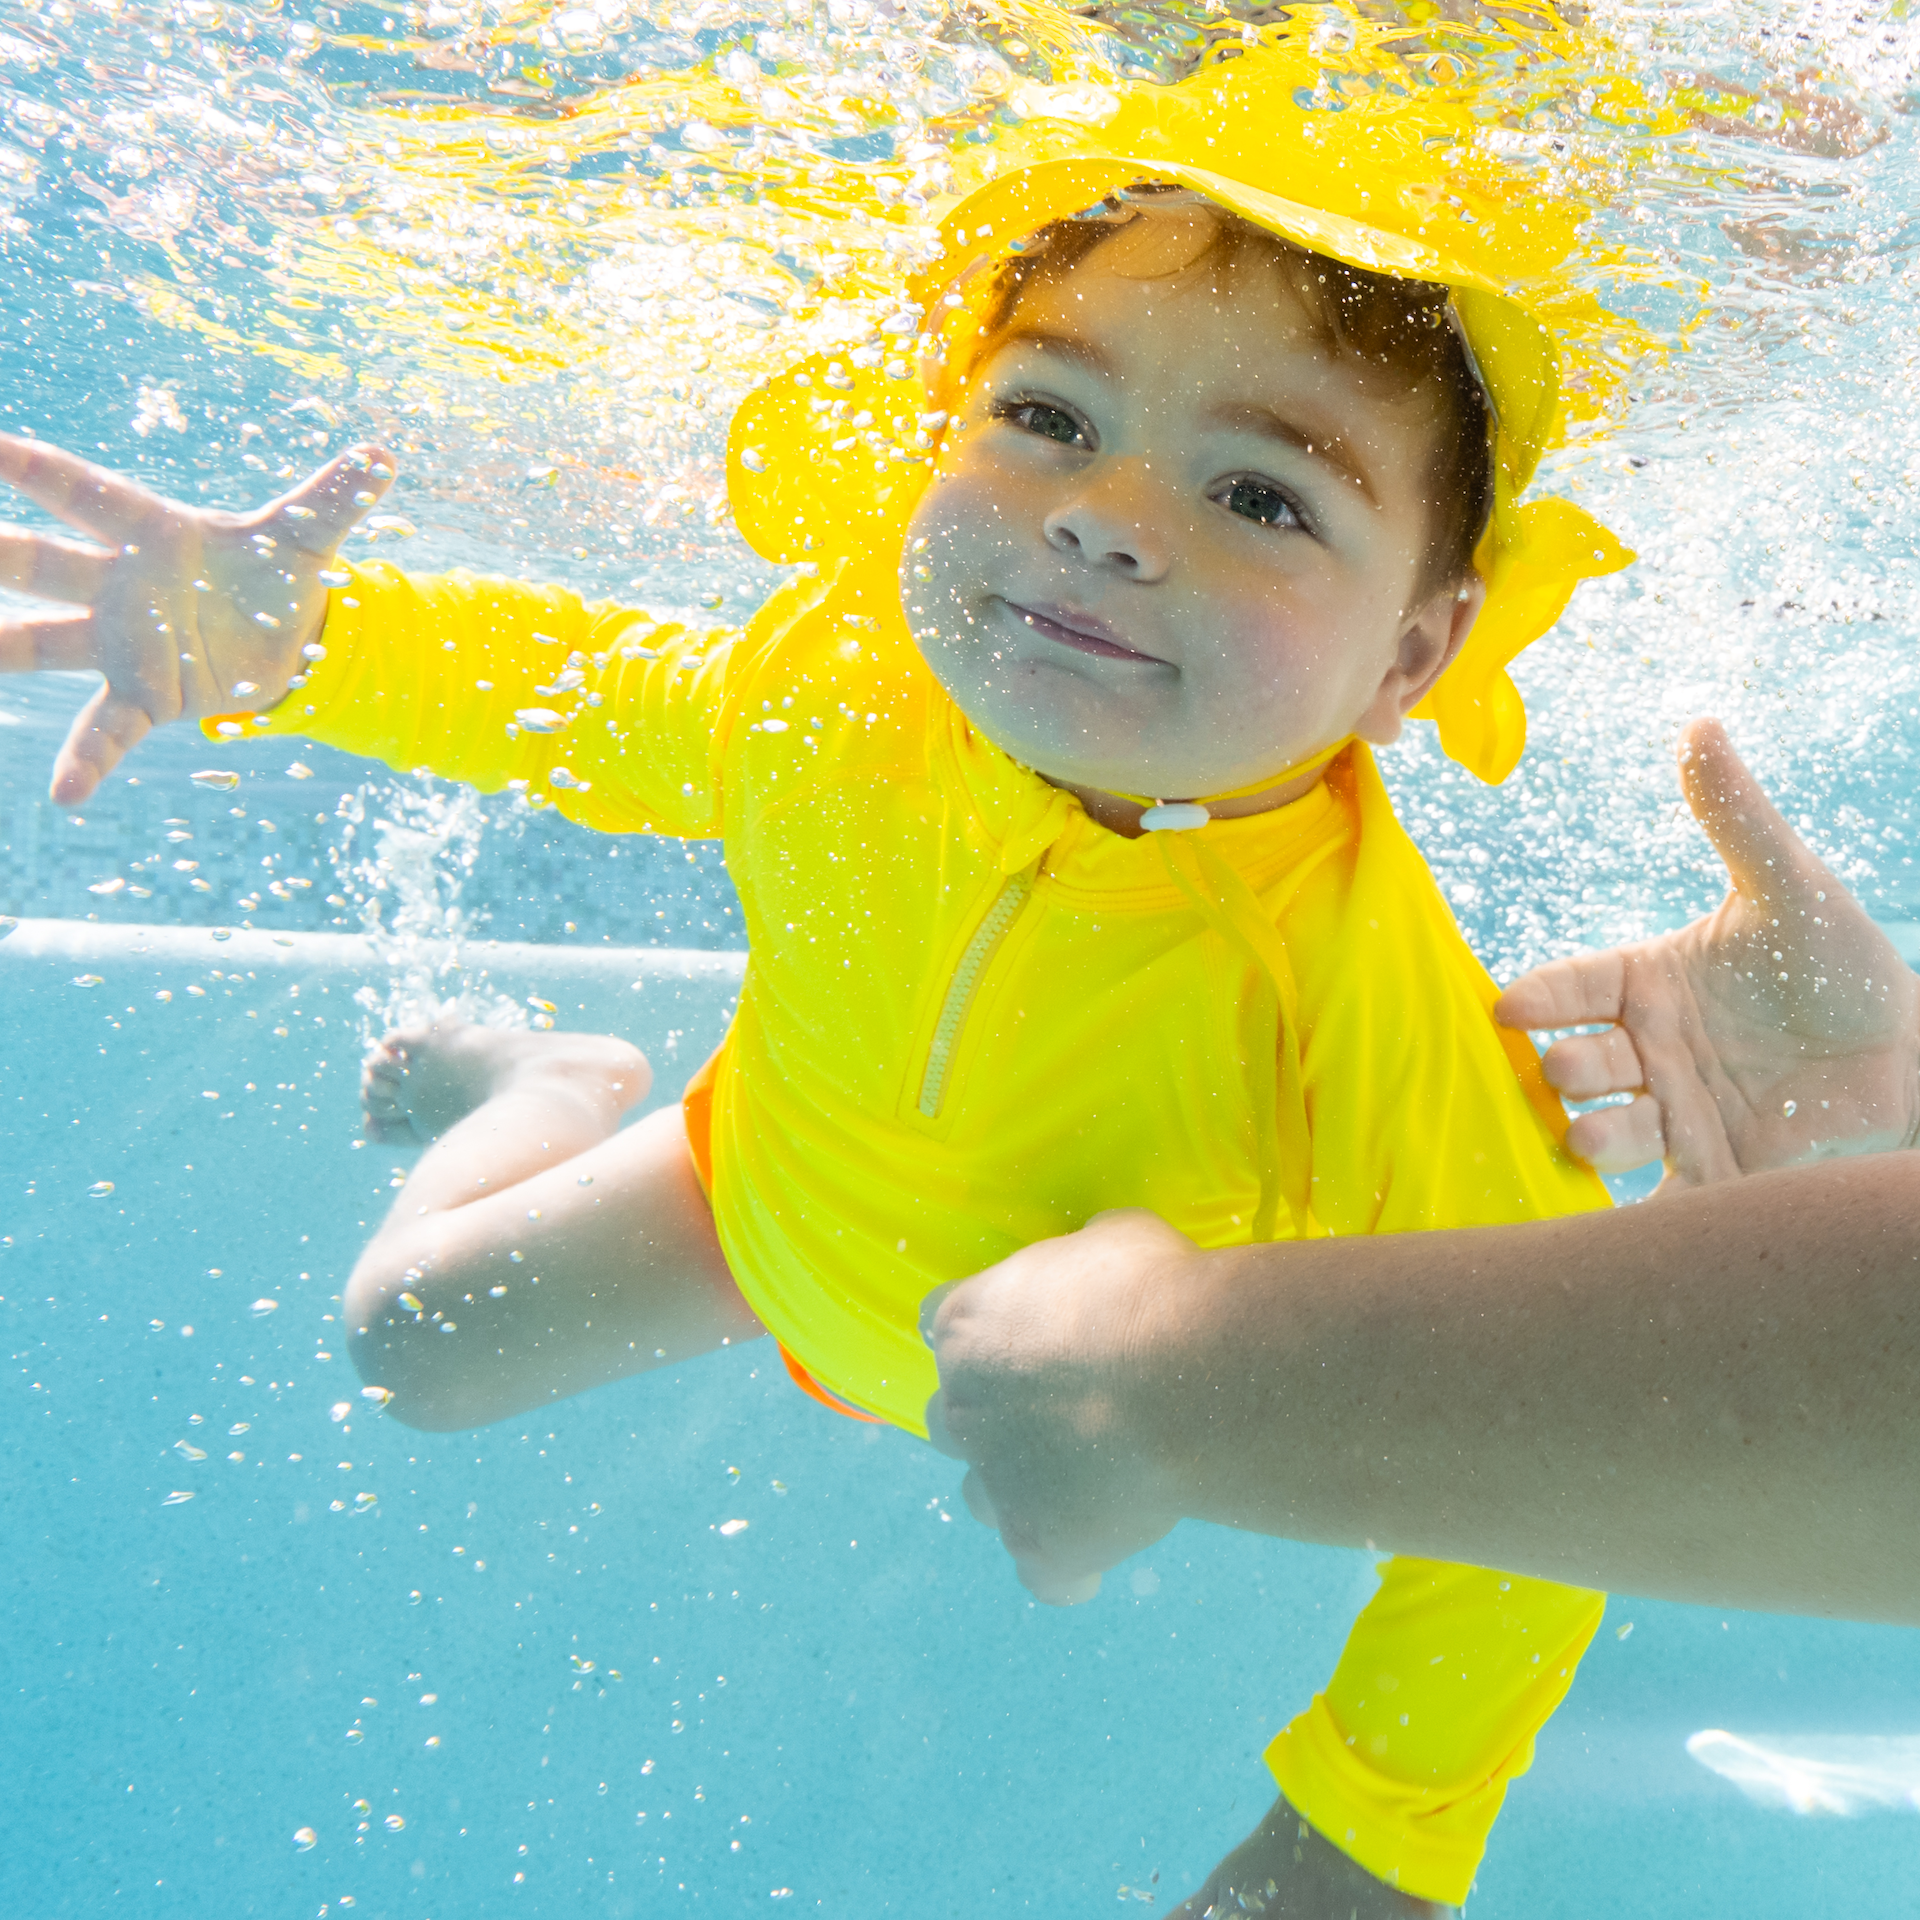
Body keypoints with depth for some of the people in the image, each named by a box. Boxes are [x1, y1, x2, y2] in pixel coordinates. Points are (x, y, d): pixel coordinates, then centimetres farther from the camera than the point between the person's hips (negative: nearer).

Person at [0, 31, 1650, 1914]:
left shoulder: (1365, 1018, -44)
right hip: (773, 1198, 2)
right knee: (414, 1340, 12)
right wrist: (288, 641, -26)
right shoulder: (830, 675, -32)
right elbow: (583, 695, -11)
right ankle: (565, 1087, 42)